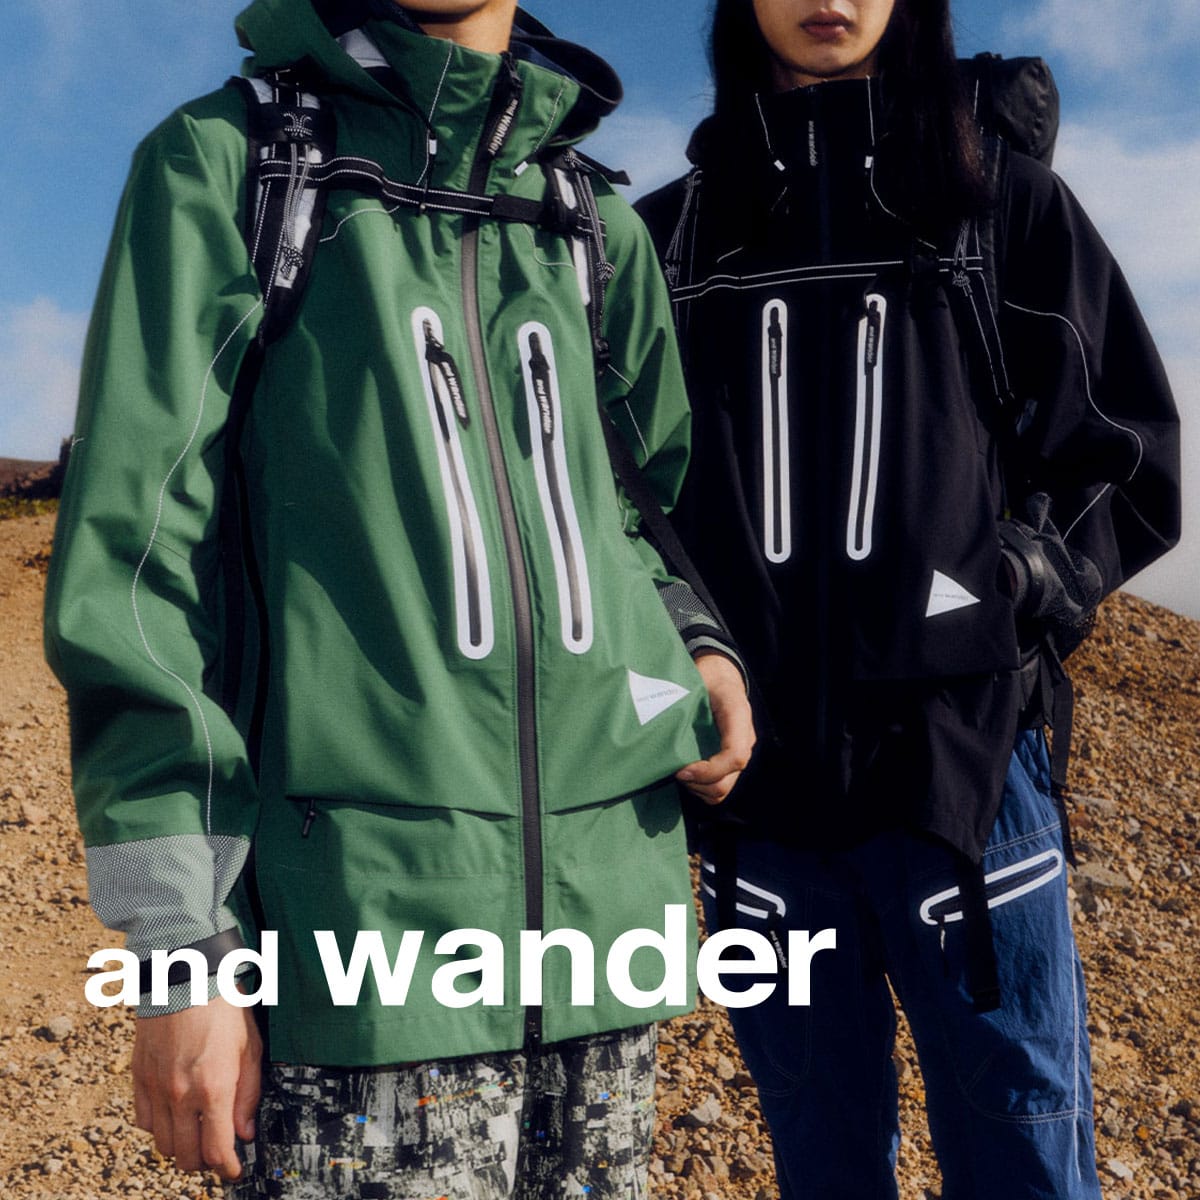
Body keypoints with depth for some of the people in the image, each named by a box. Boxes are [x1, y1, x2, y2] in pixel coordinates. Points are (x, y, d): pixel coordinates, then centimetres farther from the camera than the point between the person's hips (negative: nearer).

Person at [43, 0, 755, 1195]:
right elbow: (130, 551, -3)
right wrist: (181, 944, -7)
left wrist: (697, 641, 4)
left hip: (606, 905, 5)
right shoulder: (223, 162, 3)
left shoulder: (600, 220, 15)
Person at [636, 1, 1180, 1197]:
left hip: (962, 753, -1)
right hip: (755, 774, 2)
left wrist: (1002, 597, -8)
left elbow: (1128, 466, 7)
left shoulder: (1005, 201, 7)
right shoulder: (668, 234, 11)